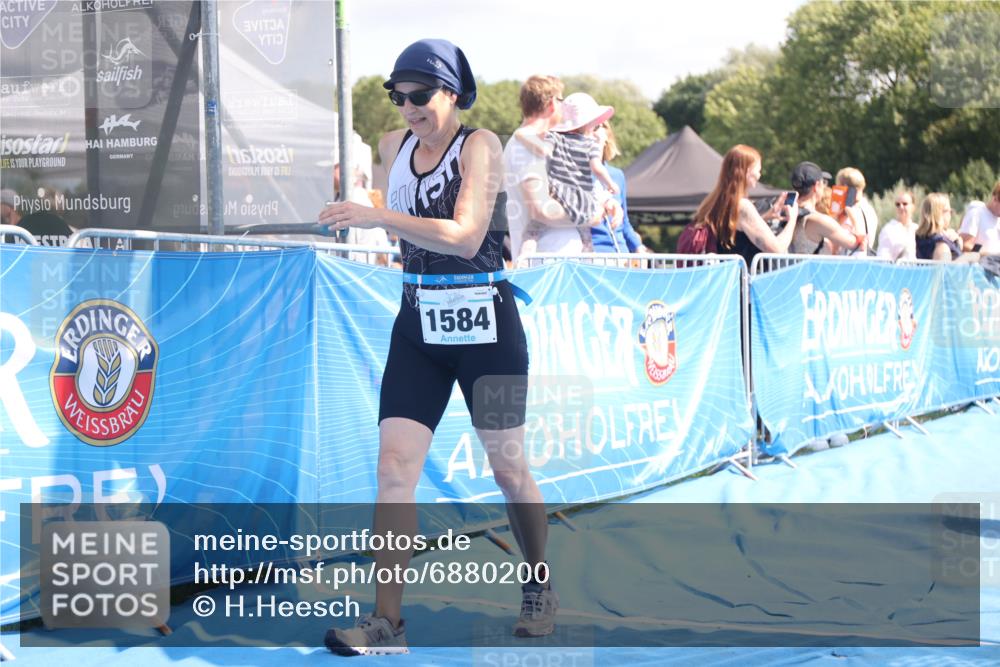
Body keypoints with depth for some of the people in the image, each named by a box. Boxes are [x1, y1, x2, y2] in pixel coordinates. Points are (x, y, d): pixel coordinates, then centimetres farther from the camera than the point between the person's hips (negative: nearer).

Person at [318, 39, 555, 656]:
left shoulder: (480, 145, -11)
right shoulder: (394, 148, 7)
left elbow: (465, 237, -25)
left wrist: (378, 217, -31)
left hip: (486, 327, -5)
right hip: (418, 327, 5)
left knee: (508, 467, 8)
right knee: (394, 465, -9)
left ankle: (540, 589, 30)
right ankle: (387, 623, -9)